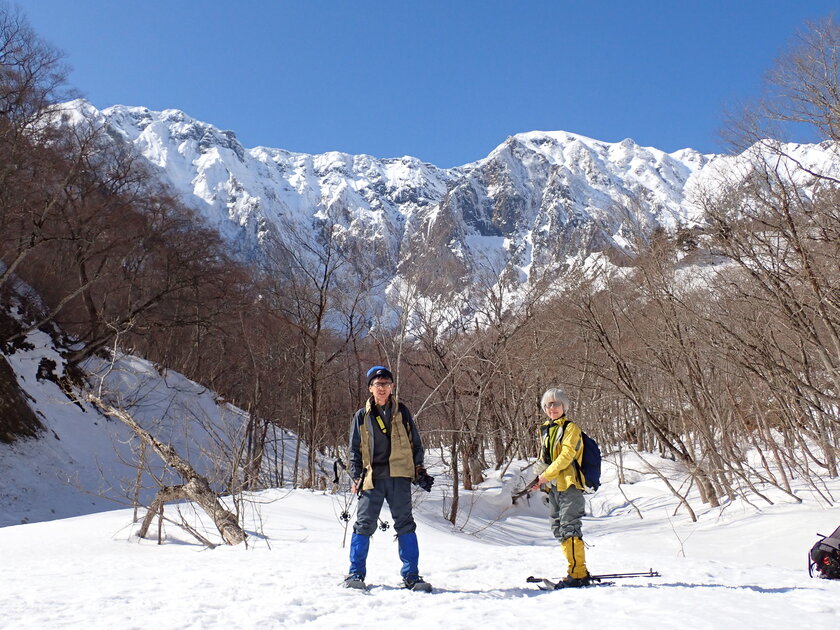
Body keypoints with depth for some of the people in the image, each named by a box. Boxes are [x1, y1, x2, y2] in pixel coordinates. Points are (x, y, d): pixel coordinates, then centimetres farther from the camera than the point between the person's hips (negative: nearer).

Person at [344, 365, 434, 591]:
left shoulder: (402, 412, 10)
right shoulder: (362, 416, 9)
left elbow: (415, 443, 14)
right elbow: (355, 450, 12)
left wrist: (420, 470, 6)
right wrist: (356, 477, 3)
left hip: (399, 477, 0)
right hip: (372, 478, 0)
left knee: (405, 524, 0)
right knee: (364, 524, -1)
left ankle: (411, 576, 7)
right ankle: (356, 574, 11)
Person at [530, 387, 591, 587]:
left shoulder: (570, 428, -6)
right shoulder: (544, 430, 16)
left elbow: (566, 455, -16)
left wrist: (546, 475, -16)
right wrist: (539, 478, 6)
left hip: (569, 485, -8)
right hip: (553, 486, 8)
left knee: (569, 528, -12)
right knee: (558, 529, 10)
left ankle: (578, 574, -9)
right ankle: (578, 571, 18)